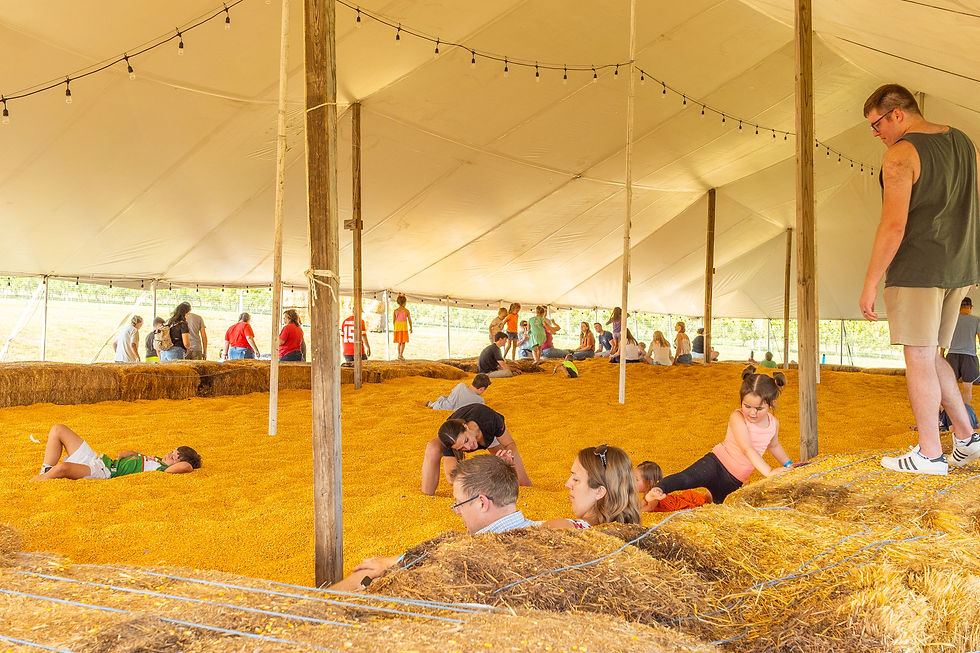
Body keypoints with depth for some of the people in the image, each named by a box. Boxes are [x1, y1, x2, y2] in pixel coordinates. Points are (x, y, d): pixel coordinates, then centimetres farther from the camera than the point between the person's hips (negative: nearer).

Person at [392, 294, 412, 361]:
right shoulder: (407, 311, -7)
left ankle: (399, 355, 18)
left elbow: (393, 321, 3)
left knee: (399, 342, 15)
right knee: (403, 342, 1)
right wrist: (410, 328, 12)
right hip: (404, 327, -3)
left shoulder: (395, 311, 0)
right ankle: (401, 355, -13)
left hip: (397, 328, 3)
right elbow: (409, 320, -2)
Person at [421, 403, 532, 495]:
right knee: (433, 448, -34)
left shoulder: (489, 419, -45)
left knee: (523, 483, -5)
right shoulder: (450, 441, -41)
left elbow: (510, 444, -28)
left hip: (493, 435, 0)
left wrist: (510, 456, -51)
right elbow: (451, 477, -38)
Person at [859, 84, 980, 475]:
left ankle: (929, 455, 5)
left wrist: (870, 285, -14)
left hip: (916, 270, -8)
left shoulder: (901, 154, -13)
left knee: (919, 359, -1)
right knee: (930, 356, 19)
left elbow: (893, 226, -20)